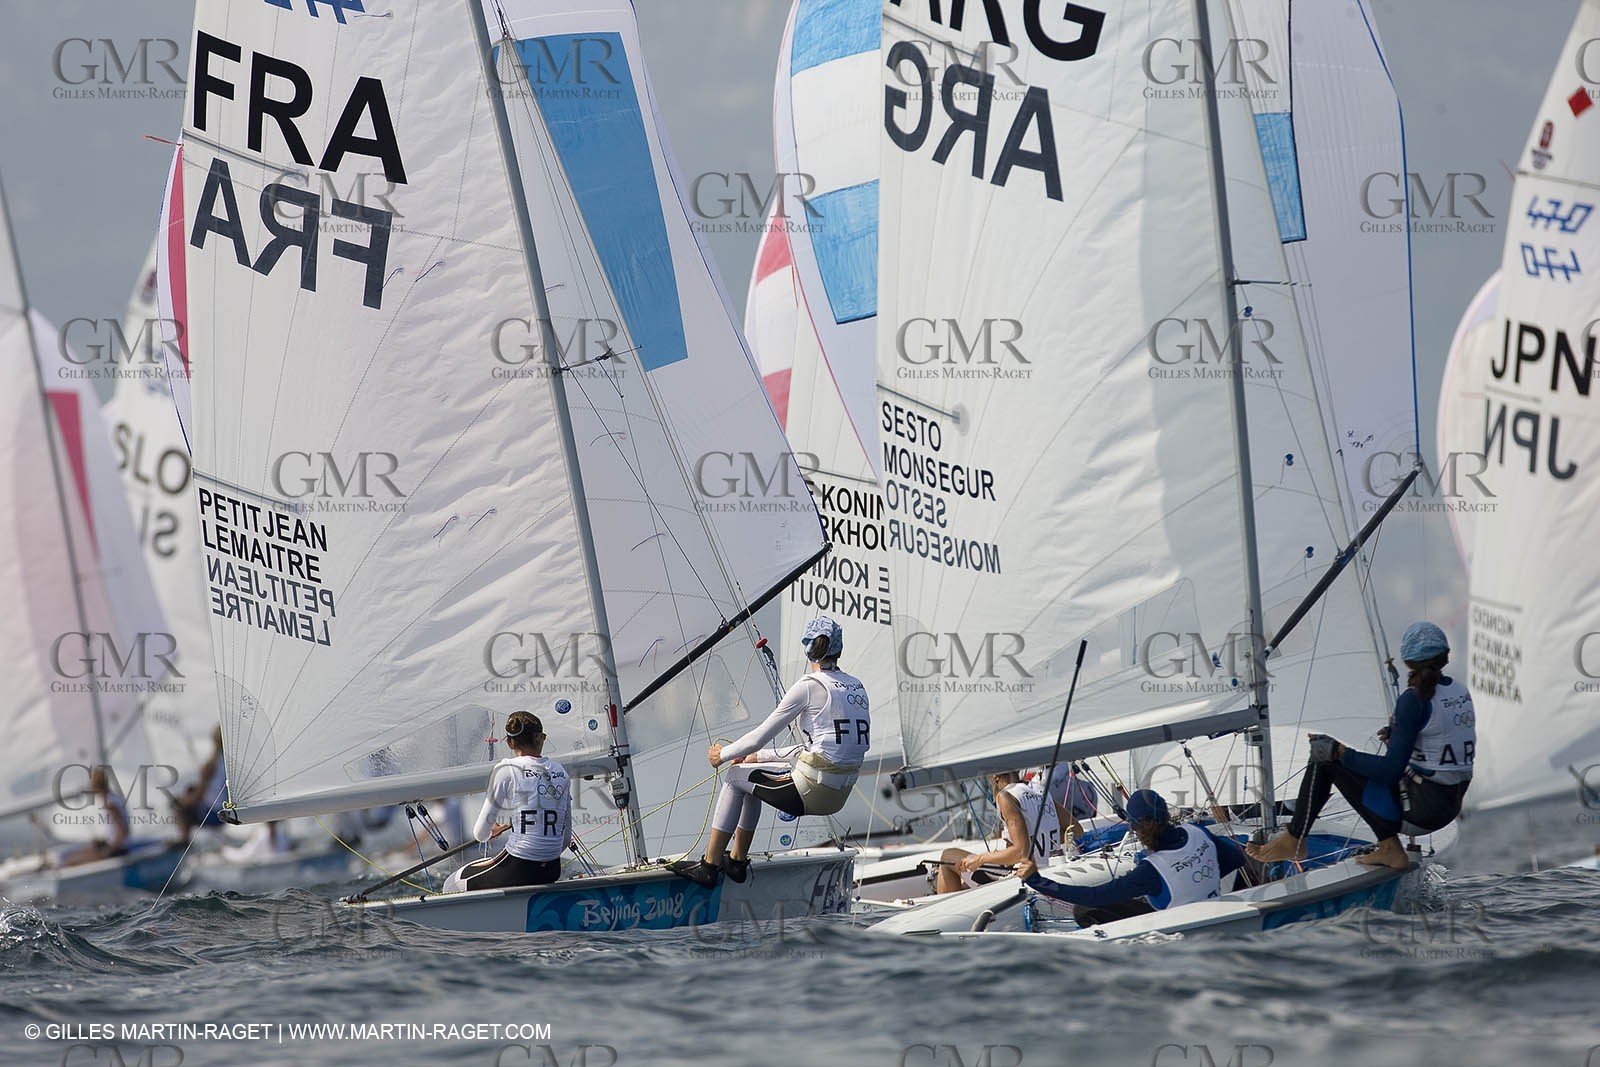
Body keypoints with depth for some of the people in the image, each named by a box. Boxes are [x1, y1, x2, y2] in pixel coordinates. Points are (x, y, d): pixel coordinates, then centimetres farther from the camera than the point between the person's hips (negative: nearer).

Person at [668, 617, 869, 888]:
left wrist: (723, 754, 12)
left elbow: (761, 736, -8)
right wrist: (759, 757, 24)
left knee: (735, 776, 12)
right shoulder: (856, 687, 11)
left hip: (813, 789, -8)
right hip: (841, 792, 8)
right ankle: (738, 860, 31)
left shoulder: (809, 687, -12)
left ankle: (709, 865, 14)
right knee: (751, 776, 25)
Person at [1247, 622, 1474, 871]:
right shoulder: (1461, 692, 6)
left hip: (1418, 809, -8)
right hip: (1451, 807, 8)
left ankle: (1294, 841, 13)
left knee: (1326, 759, 2)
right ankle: (1390, 848, 22)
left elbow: (1391, 771, -20)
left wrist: (1338, 752, -12)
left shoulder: (1414, 701, -19)